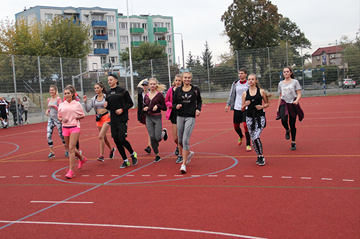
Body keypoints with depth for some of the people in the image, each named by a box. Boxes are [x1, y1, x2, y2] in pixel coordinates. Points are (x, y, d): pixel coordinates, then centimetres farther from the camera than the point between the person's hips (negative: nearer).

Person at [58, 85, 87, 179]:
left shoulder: (77, 104, 2)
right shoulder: (61, 105, 9)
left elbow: (83, 115, 10)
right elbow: (59, 117, 15)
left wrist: (78, 117, -10)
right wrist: (62, 119, -7)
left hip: (75, 127, -4)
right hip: (65, 128, 4)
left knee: (71, 148, -14)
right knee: (70, 149, 12)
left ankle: (71, 171, -13)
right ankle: (82, 159, 41)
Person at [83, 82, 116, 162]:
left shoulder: (106, 97, -7)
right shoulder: (93, 99, 7)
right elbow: (88, 110, 5)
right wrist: (85, 102, -7)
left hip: (106, 117, -6)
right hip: (99, 119, 6)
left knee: (101, 136, -17)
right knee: (104, 137, 15)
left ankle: (101, 156, -13)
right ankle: (111, 149, 40)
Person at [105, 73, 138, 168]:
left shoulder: (122, 91, -4)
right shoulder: (108, 93, 12)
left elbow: (130, 103, -3)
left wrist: (122, 109, -16)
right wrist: (106, 105, -2)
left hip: (122, 119, -6)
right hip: (113, 120, 6)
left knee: (122, 139, -12)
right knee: (116, 140, 4)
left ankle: (133, 154, 15)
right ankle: (125, 161, 16)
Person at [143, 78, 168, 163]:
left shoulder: (159, 95, -6)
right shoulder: (146, 96, 7)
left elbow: (165, 108, -6)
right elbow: (144, 106, 17)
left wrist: (158, 106, -22)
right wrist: (144, 109, -5)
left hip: (157, 118, -4)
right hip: (149, 118, 4)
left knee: (157, 138, -8)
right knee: (152, 137, 1)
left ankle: (164, 132, 29)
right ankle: (157, 156, 14)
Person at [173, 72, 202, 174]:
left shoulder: (195, 89, 2)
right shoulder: (178, 90, 4)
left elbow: (199, 101, 15)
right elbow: (173, 102, 10)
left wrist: (198, 109, -2)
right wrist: (176, 106, -12)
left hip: (190, 117, -3)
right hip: (180, 117, 3)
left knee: (185, 140, -13)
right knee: (180, 141, 10)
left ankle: (184, 164, -7)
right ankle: (189, 153, 41)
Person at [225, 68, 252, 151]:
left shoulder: (249, 84, -2)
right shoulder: (235, 83, 7)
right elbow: (231, 95, 14)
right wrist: (228, 104, 7)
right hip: (237, 108, 4)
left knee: (246, 125, -12)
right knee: (236, 126, 10)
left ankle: (248, 145, 1)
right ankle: (241, 136, 44)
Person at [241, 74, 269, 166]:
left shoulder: (261, 91, 1)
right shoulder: (245, 93, 6)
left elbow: (267, 103, 11)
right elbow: (242, 108, 10)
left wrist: (262, 106, -9)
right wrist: (245, 105, -11)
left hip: (260, 117, -3)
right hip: (249, 117, 3)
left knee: (256, 137, -18)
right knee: (253, 139, 5)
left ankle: (261, 156, 1)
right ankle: (259, 156, 25)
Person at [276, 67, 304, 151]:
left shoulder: (295, 82, 2)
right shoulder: (281, 83, 12)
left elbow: (299, 94, -3)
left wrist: (297, 100, -23)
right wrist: (278, 107, 16)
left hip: (293, 104, -2)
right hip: (284, 103, 2)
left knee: (292, 124, 0)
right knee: (283, 120, -23)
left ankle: (293, 143, 14)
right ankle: (287, 130, 12)